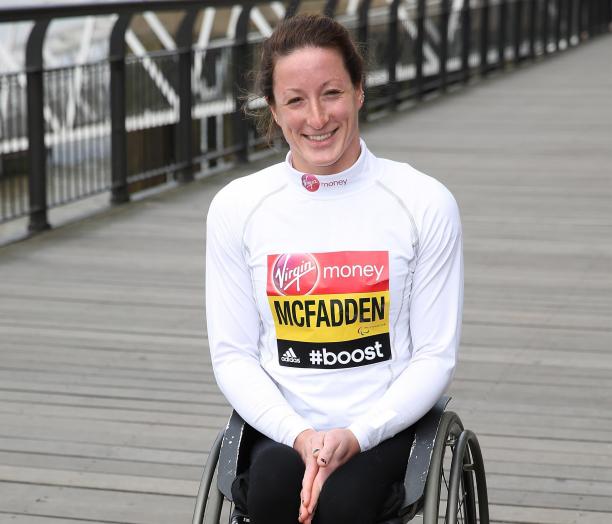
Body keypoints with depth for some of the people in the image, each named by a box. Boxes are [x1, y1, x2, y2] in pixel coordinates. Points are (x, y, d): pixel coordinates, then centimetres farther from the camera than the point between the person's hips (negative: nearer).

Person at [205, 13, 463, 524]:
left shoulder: (424, 203, 0)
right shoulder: (236, 207, 4)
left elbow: (436, 356, 1)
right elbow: (232, 353, 5)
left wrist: (356, 436, -14)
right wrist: (299, 435, -13)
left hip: (384, 428, -1)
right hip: (281, 429, 1)